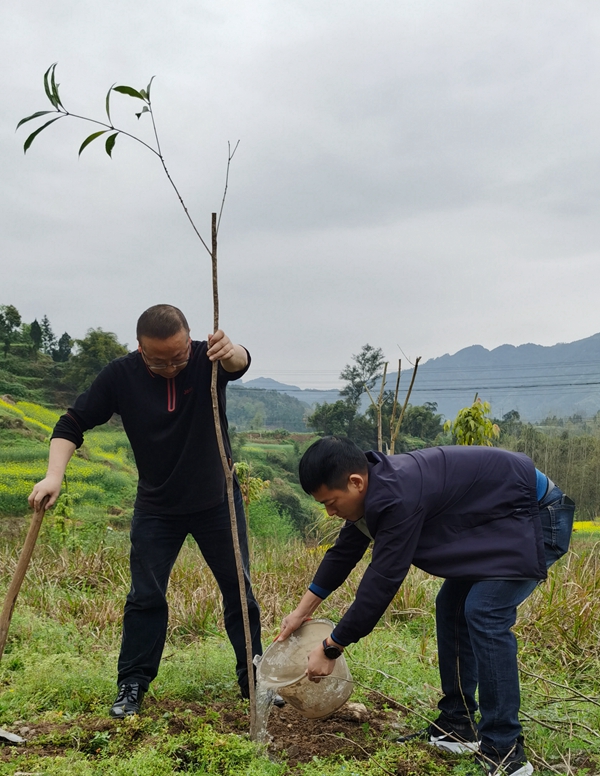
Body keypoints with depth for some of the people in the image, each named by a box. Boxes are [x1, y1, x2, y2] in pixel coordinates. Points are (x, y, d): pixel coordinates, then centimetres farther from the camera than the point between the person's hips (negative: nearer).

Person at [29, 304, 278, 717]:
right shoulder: (121, 376, -14)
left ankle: (253, 677, 22)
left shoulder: (207, 359, -18)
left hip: (217, 502, 0)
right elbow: (74, 423, -11)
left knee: (239, 590, 8)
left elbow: (241, 364, -40)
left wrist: (231, 353, -66)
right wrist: (54, 474, -26)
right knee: (146, 596, 4)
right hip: (156, 509, 1)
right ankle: (132, 684, 18)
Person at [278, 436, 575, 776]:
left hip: (536, 515, -10)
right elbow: (345, 551, 12)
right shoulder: (376, 485, -1)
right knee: (452, 607, 9)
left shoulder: (399, 497, -32)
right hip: (497, 518, 10)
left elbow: (382, 582, -27)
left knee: (484, 613, -20)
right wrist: (303, 611, 17)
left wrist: (330, 649, -16)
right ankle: (457, 726, 17)